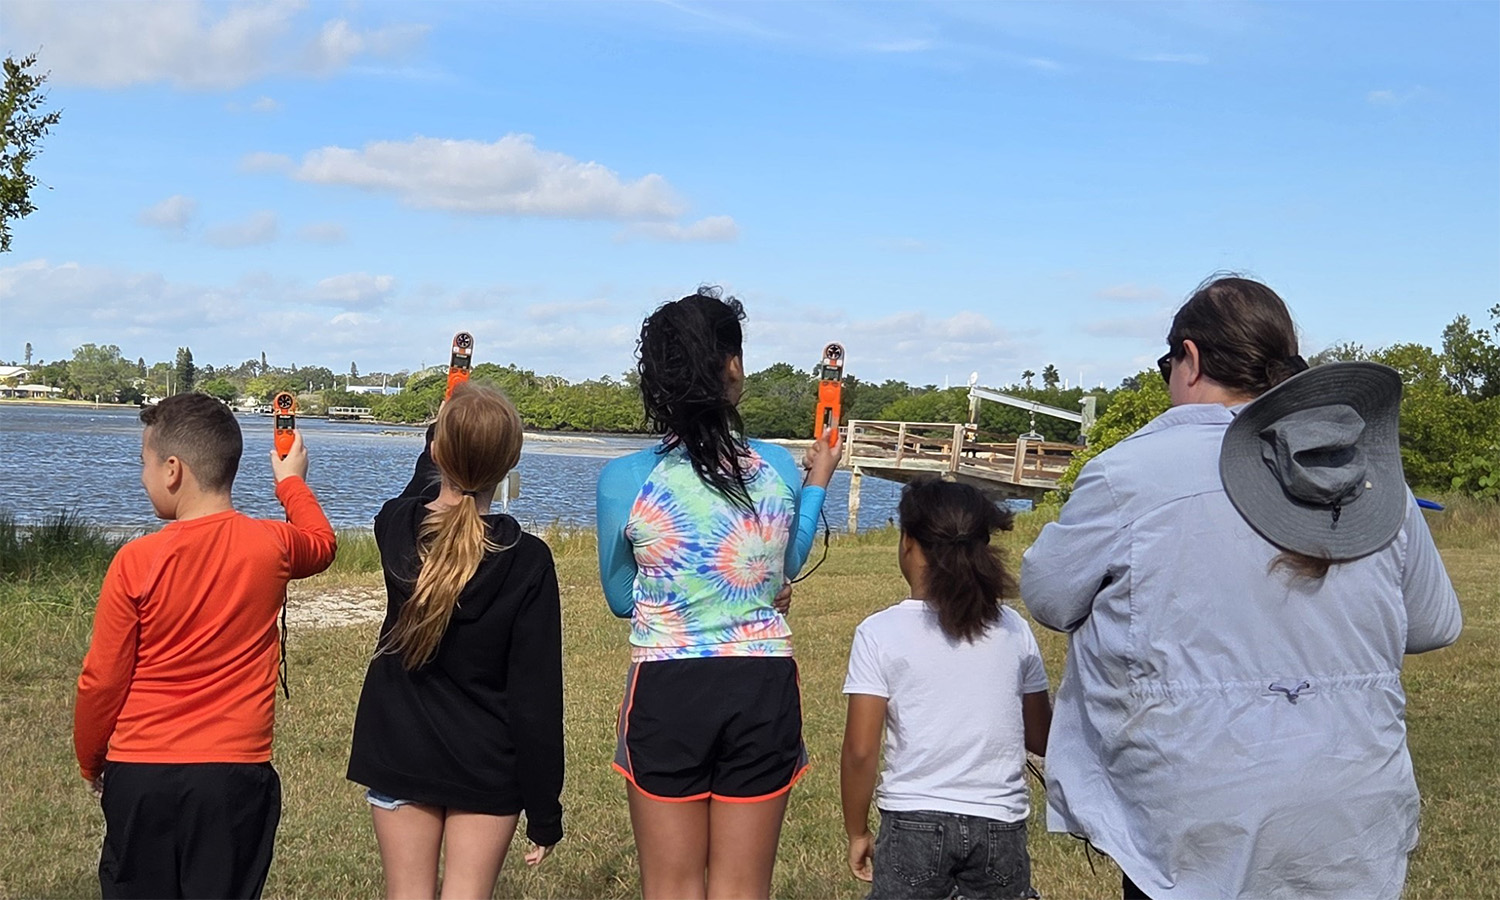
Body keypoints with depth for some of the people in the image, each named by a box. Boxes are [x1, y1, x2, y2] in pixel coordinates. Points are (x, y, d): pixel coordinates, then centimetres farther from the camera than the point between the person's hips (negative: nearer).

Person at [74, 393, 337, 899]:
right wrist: (292, 481, 37)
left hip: (141, 776, -1)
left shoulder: (136, 562, -12)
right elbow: (322, 544, 20)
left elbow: (101, 682, -5)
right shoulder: (271, 548, -6)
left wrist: (90, 763, 12)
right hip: (236, 775, 1)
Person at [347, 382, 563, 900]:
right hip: (486, 764, -2)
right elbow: (536, 697, -13)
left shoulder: (395, 527, -8)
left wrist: (446, 433, 38)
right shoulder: (528, 562, -16)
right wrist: (543, 810, -5)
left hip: (399, 753, 3)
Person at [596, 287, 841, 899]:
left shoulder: (624, 481, -11)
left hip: (667, 689, -1)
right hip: (763, 687, 1)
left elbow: (621, 600, 4)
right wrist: (819, 480, 24)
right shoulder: (779, 469, -7)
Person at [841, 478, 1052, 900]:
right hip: (1001, 823, 3)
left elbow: (860, 751, -8)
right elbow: (1041, 740, 10)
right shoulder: (1014, 629, 3)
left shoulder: (880, 633, -6)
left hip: (915, 822, -3)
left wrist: (857, 833, 4)